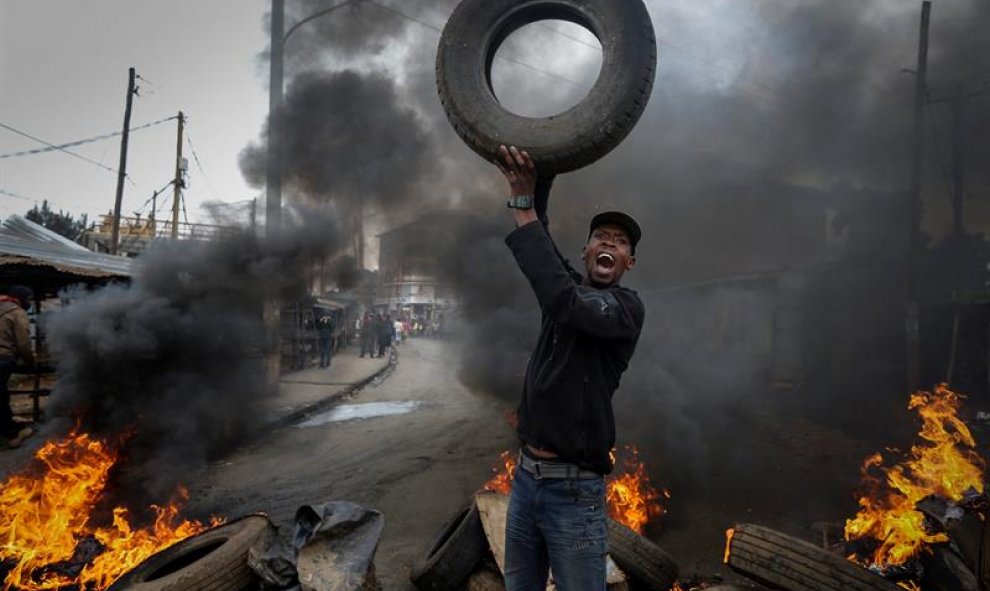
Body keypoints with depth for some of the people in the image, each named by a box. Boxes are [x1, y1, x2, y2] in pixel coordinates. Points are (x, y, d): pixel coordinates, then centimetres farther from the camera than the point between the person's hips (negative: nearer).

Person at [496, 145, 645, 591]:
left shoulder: (627, 308, -11)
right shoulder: (572, 286, 10)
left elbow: (563, 302, -29)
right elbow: (538, 233, 1)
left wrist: (523, 208, -27)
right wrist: (535, 183, -17)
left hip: (573, 490, -6)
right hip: (525, 476, 7)